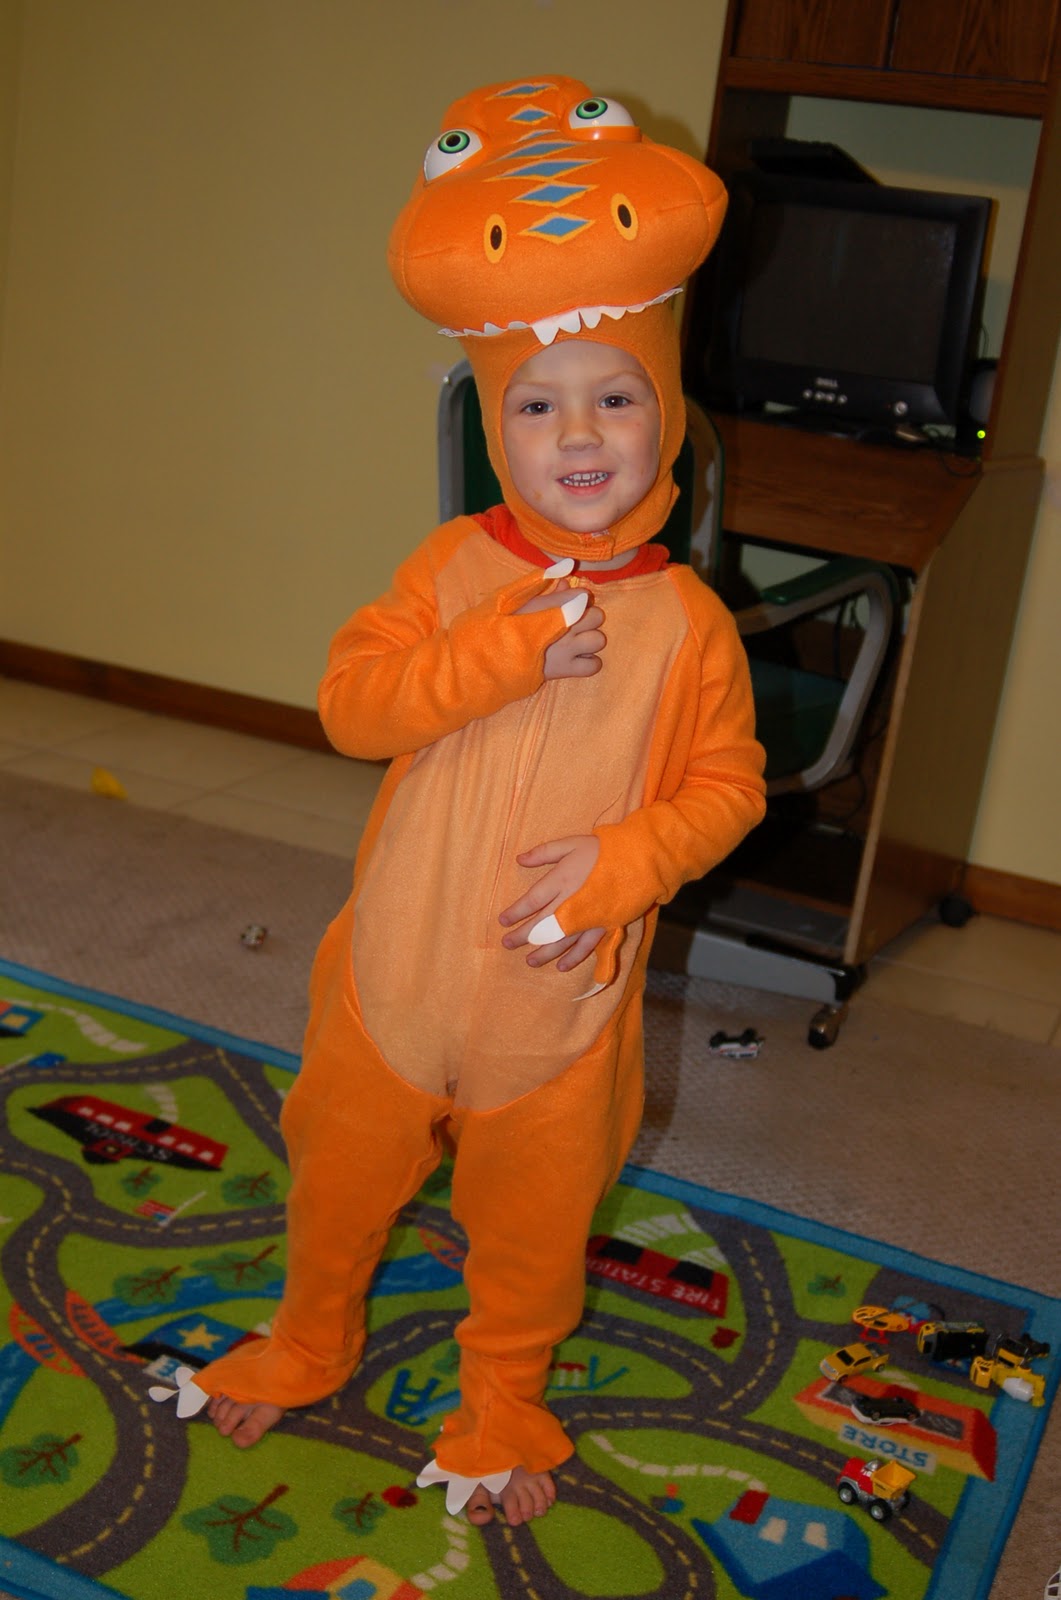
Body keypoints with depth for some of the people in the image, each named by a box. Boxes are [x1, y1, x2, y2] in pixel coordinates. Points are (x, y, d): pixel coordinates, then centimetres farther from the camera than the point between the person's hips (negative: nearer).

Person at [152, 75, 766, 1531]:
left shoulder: (687, 621, -12)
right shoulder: (458, 565, -9)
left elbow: (726, 785, -8)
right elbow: (350, 702, -17)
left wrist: (619, 860, -24)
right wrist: (510, 649, -28)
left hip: (560, 1003, -1)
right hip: (396, 972, 2)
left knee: (532, 1221, 19)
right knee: (341, 1177, 23)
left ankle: (504, 1405, 46)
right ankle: (309, 1345, 52)